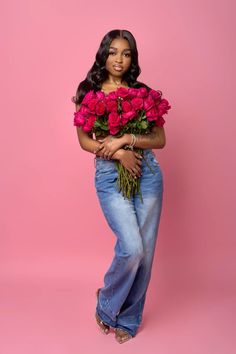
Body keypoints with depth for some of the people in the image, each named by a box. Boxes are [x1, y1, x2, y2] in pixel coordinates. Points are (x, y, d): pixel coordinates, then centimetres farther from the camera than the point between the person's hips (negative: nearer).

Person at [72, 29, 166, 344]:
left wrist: (125, 139, -13)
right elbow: (85, 141, 0)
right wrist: (119, 154, -14)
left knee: (145, 251, 5)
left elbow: (160, 139, 3)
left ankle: (128, 319, 27)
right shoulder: (88, 92, 4)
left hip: (148, 173, 3)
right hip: (110, 176, -2)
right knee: (132, 248, -13)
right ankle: (106, 305, 19)